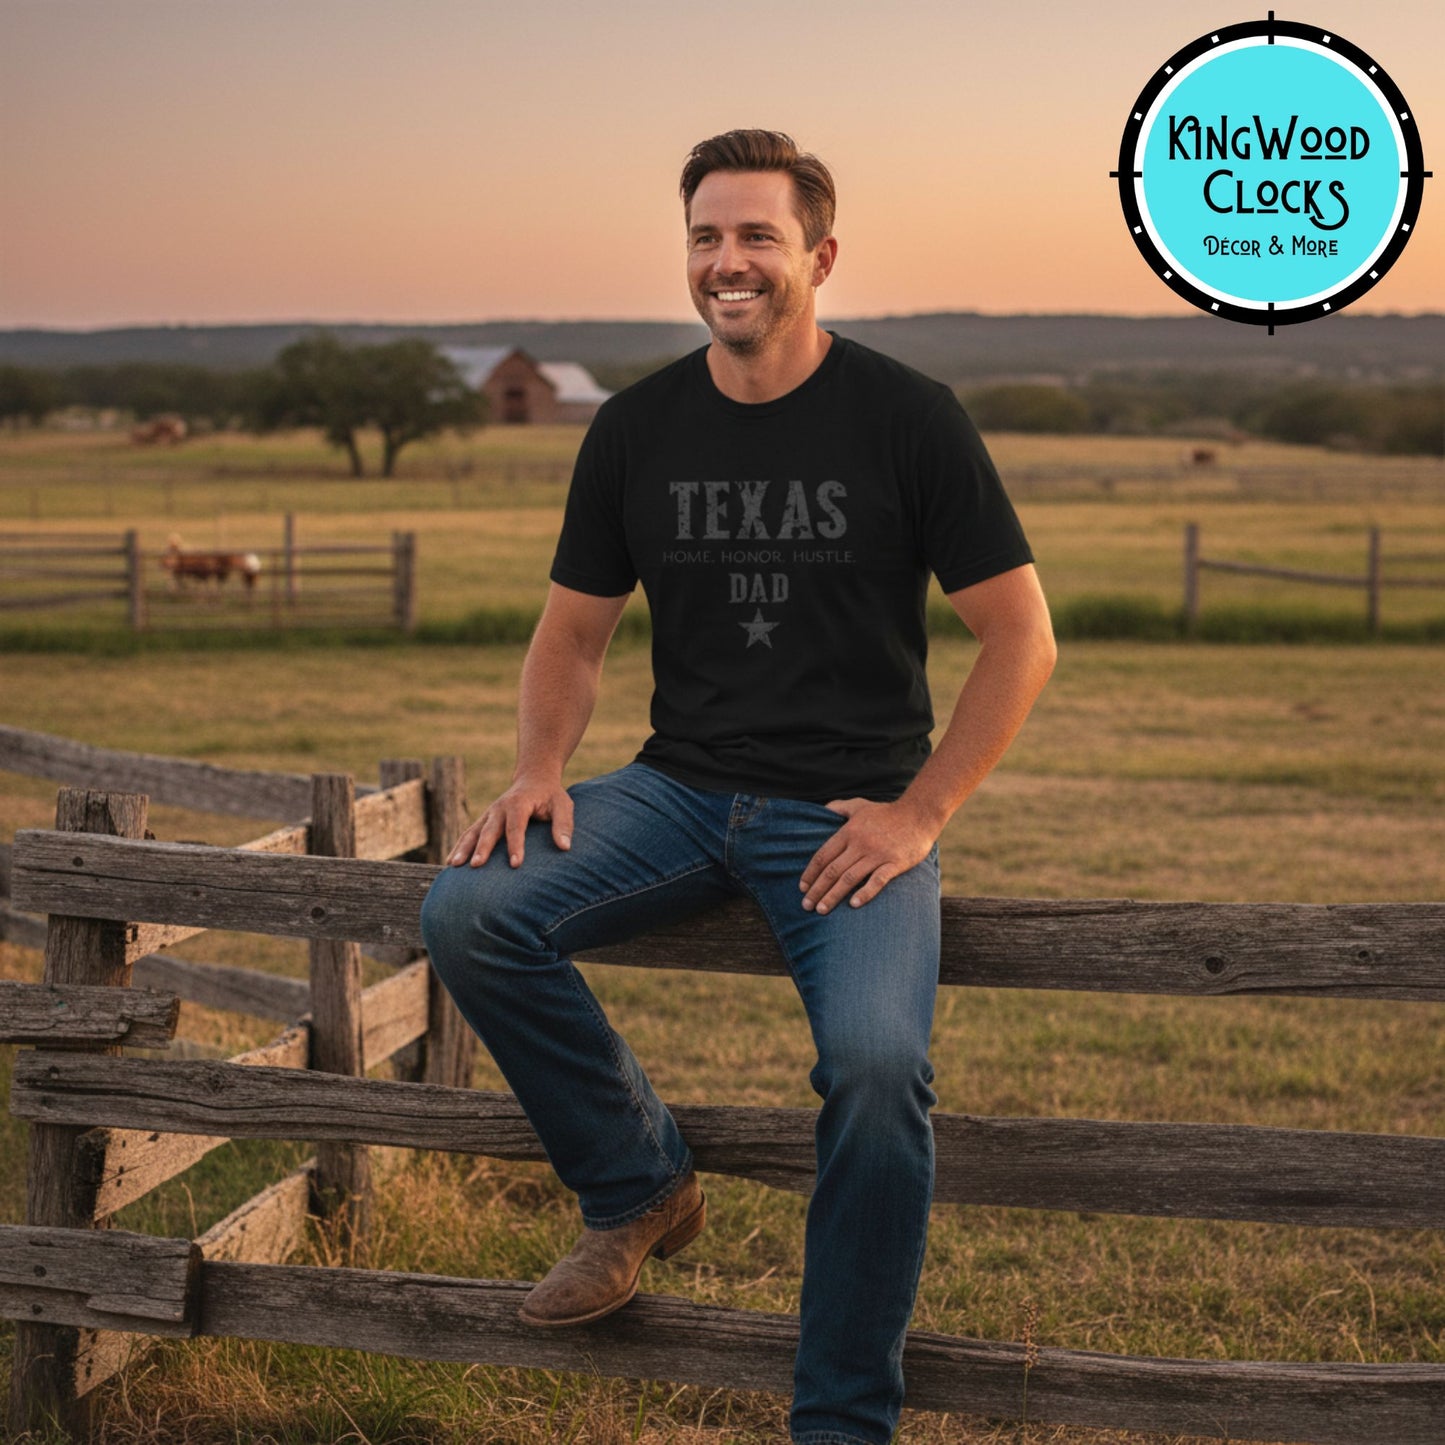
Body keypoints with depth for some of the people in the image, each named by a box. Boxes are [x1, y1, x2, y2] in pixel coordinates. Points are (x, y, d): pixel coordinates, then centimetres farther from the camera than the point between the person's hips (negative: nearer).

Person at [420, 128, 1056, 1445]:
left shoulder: (907, 419, -4)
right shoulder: (636, 430, 6)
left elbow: (1023, 638, -1)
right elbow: (574, 631, 16)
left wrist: (919, 812, -10)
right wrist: (541, 768, -4)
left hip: (851, 811, -4)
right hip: (682, 791, 4)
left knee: (877, 1059, -29)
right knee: (469, 915, -20)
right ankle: (641, 1188, 1)